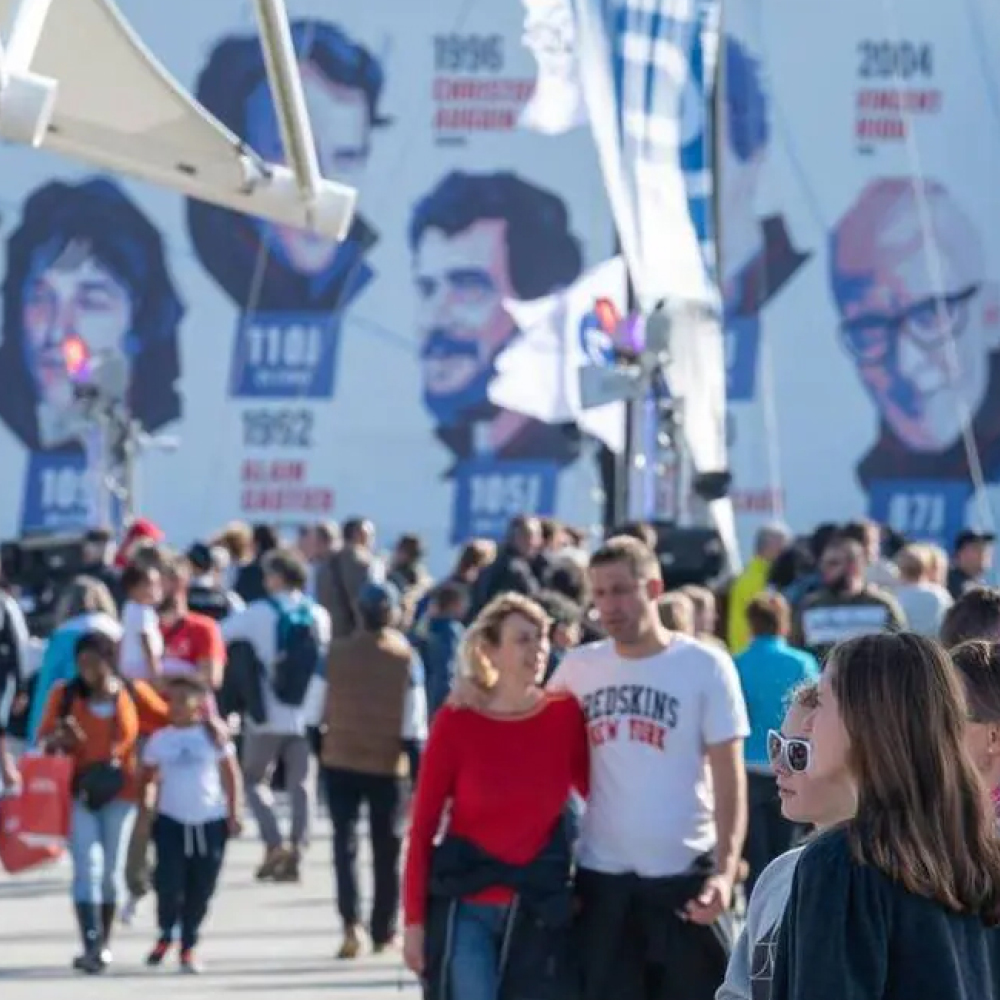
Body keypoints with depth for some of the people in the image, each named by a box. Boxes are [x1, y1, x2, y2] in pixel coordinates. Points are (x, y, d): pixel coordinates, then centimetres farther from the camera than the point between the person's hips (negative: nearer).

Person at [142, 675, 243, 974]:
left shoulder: (213, 736, 1)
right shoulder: (160, 740, 3)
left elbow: (231, 775, 5)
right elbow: (147, 778, 8)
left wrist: (235, 813, 0)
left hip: (210, 823, 0)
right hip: (171, 822, 0)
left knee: (200, 890, 2)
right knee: (168, 884, -11)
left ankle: (189, 946, 16)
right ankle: (165, 935, 14)